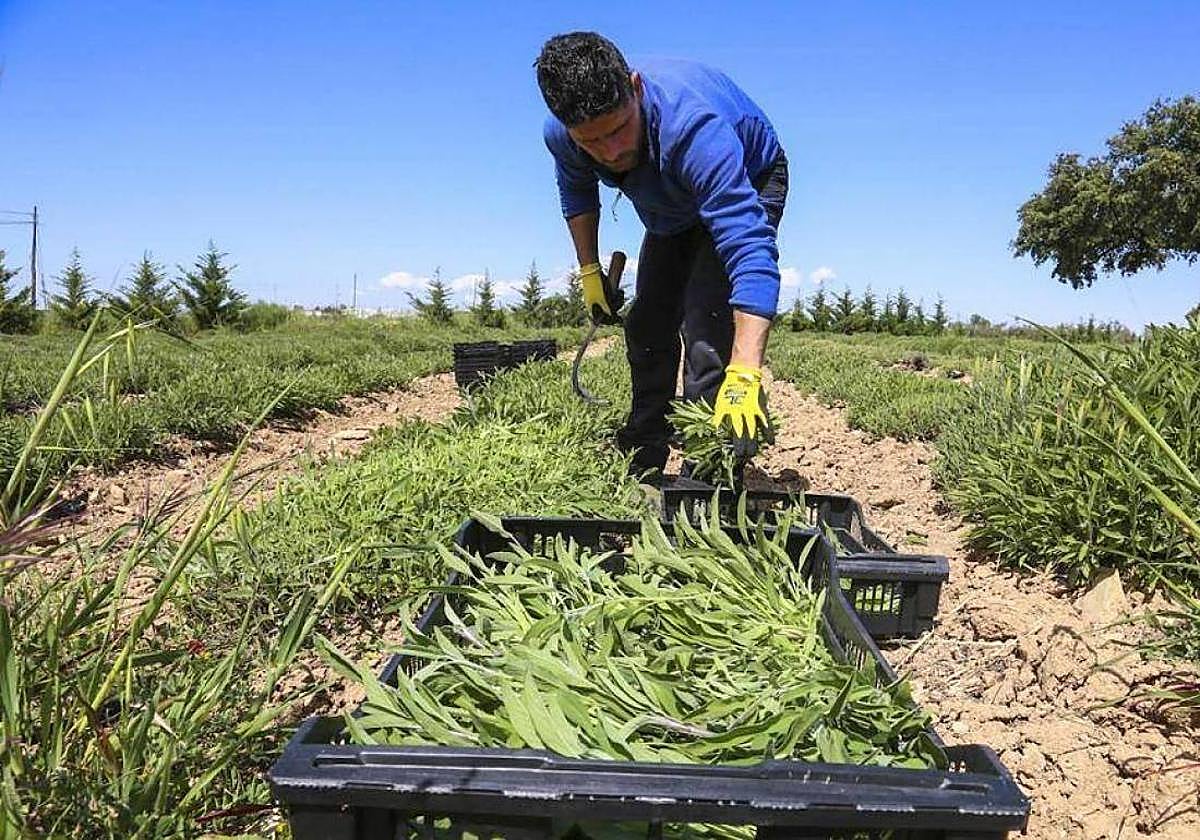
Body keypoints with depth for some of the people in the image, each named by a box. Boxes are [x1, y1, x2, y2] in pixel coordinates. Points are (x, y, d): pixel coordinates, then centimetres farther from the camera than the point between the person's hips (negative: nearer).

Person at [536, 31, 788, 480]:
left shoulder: (692, 127, -46)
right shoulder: (560, 136, -27)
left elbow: (751, 251, -55)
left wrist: (744, 376, -64)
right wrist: (589, 271, -2)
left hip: (750, 183, -6)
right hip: (673, 206, 6)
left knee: (705, 322, -24)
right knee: (647, 328, 7)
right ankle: (641, 463, 23)